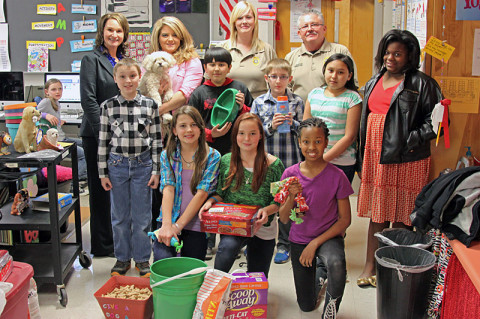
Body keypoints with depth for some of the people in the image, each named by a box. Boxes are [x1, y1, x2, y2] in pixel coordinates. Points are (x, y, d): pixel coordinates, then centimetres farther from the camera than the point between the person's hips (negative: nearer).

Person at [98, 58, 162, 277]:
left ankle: (142, 259, 22)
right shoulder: (108, 106, -1)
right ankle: (122, 258, 26)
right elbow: (103, 141, 2)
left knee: (142, 215, 7)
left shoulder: (150, 105, -2)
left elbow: (157, 140, 1)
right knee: (119, 215, 10)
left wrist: (156, 171, -2)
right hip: (117, 165, 1)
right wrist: (103, 173, 2)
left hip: (143, 164, -1)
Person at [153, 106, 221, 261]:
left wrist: (177, 226, -15)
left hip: (196, 227, -1)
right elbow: (168, 189, -6)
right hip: (168, 221, 1)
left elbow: (201, 193, -10)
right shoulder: (167, 155, 6)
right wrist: (167, 225, -20)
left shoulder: (212, 156, -1)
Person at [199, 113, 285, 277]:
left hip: (262, 229, 1)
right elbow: (221, 193, 8)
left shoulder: (273, 164, -7)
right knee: (227, 246, -35)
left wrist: (267, 210, -22)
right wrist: (211, 201, -13)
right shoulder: (226, 161, -1)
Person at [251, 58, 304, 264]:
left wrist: (293, 123, -13)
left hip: (290, 160, 0)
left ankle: (284, 245, 21)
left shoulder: (297, 102, 3)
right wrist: (271, 126, -15)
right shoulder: (259, 102, 4)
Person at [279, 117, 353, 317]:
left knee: (336, 263, -39)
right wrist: (292, 197, -26)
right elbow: (283, 218, -5)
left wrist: (316, 243, -17)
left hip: (328, 236, -2)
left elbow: (345, 219, -10)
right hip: (299, 239, 3)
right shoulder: (291, 174, -9)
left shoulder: (336, 176, -15)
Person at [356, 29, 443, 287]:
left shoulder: (421, 84, -5)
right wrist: (363, 157, 17)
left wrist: (415, 139, -19)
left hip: (405, 160, -6)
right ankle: (370, 266, 22)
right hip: (375, 158, 6)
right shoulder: (374, 82, 16)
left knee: (401, 217, 3)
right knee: (377, 214, 13)